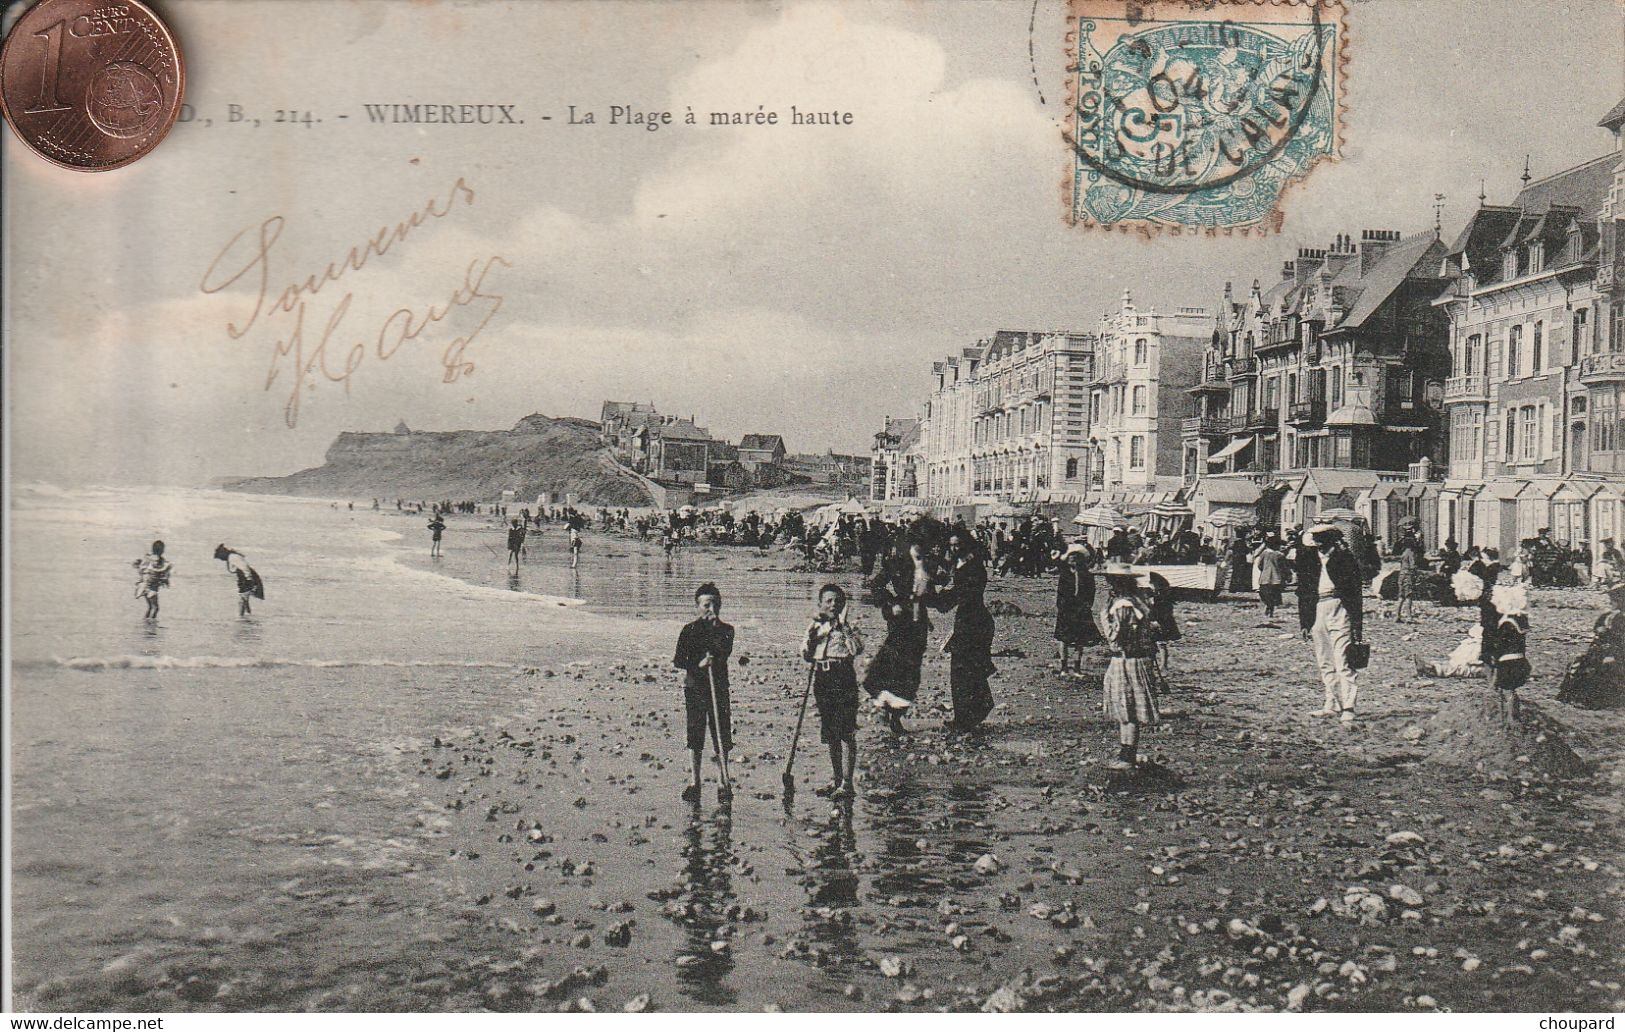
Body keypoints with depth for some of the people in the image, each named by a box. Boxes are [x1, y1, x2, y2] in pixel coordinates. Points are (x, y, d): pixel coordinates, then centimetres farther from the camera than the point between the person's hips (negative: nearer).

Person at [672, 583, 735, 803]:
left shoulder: (726, 630, 6)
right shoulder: (689, 630, 1)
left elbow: (725, 653, -11)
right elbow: (678, 660, -5)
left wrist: (715, 628, -12)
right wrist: (698, 665, -21)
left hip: (719, 687, 1)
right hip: (694, 688, -1)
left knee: (722, 738, -1)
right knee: (695, 736, 4)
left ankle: (723, 783, 7)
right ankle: (695, 782, 15)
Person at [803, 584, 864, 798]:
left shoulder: (848, 627, -1)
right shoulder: (816, 627, 13)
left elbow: (857, 649, -18)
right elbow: (806, 655, 10)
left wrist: (843, 628, -20)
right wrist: (811, 635, -5)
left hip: (844, 681, -5)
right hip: (822, 681, 5)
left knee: (846, 734, -7)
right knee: (830, 735, 12)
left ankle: (847, 783, -5)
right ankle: (835, 780, 22)